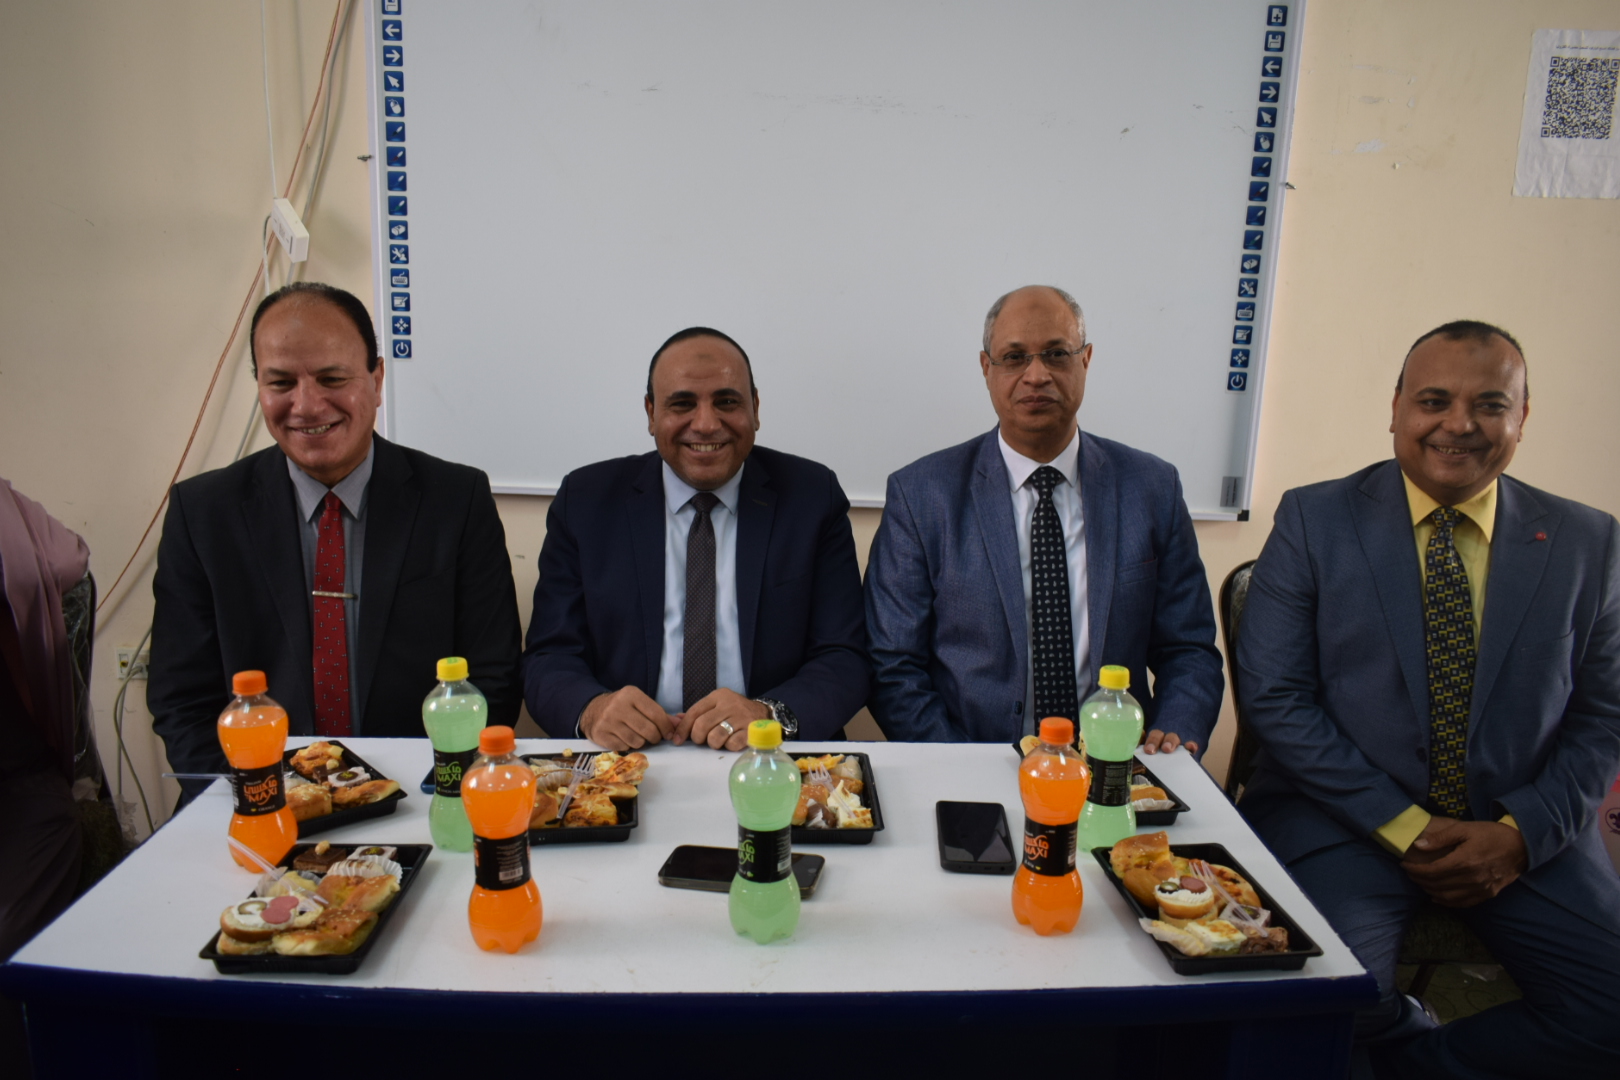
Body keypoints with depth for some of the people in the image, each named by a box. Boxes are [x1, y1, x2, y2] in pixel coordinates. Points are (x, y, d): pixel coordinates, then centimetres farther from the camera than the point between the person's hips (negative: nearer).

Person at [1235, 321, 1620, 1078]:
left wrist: (1522, 832, -9)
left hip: (1524, 835, 3)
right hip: (1345, 821, -3)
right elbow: (1273, 697, -7)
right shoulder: (1314, 519, -2)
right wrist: (1403, 826, -13)